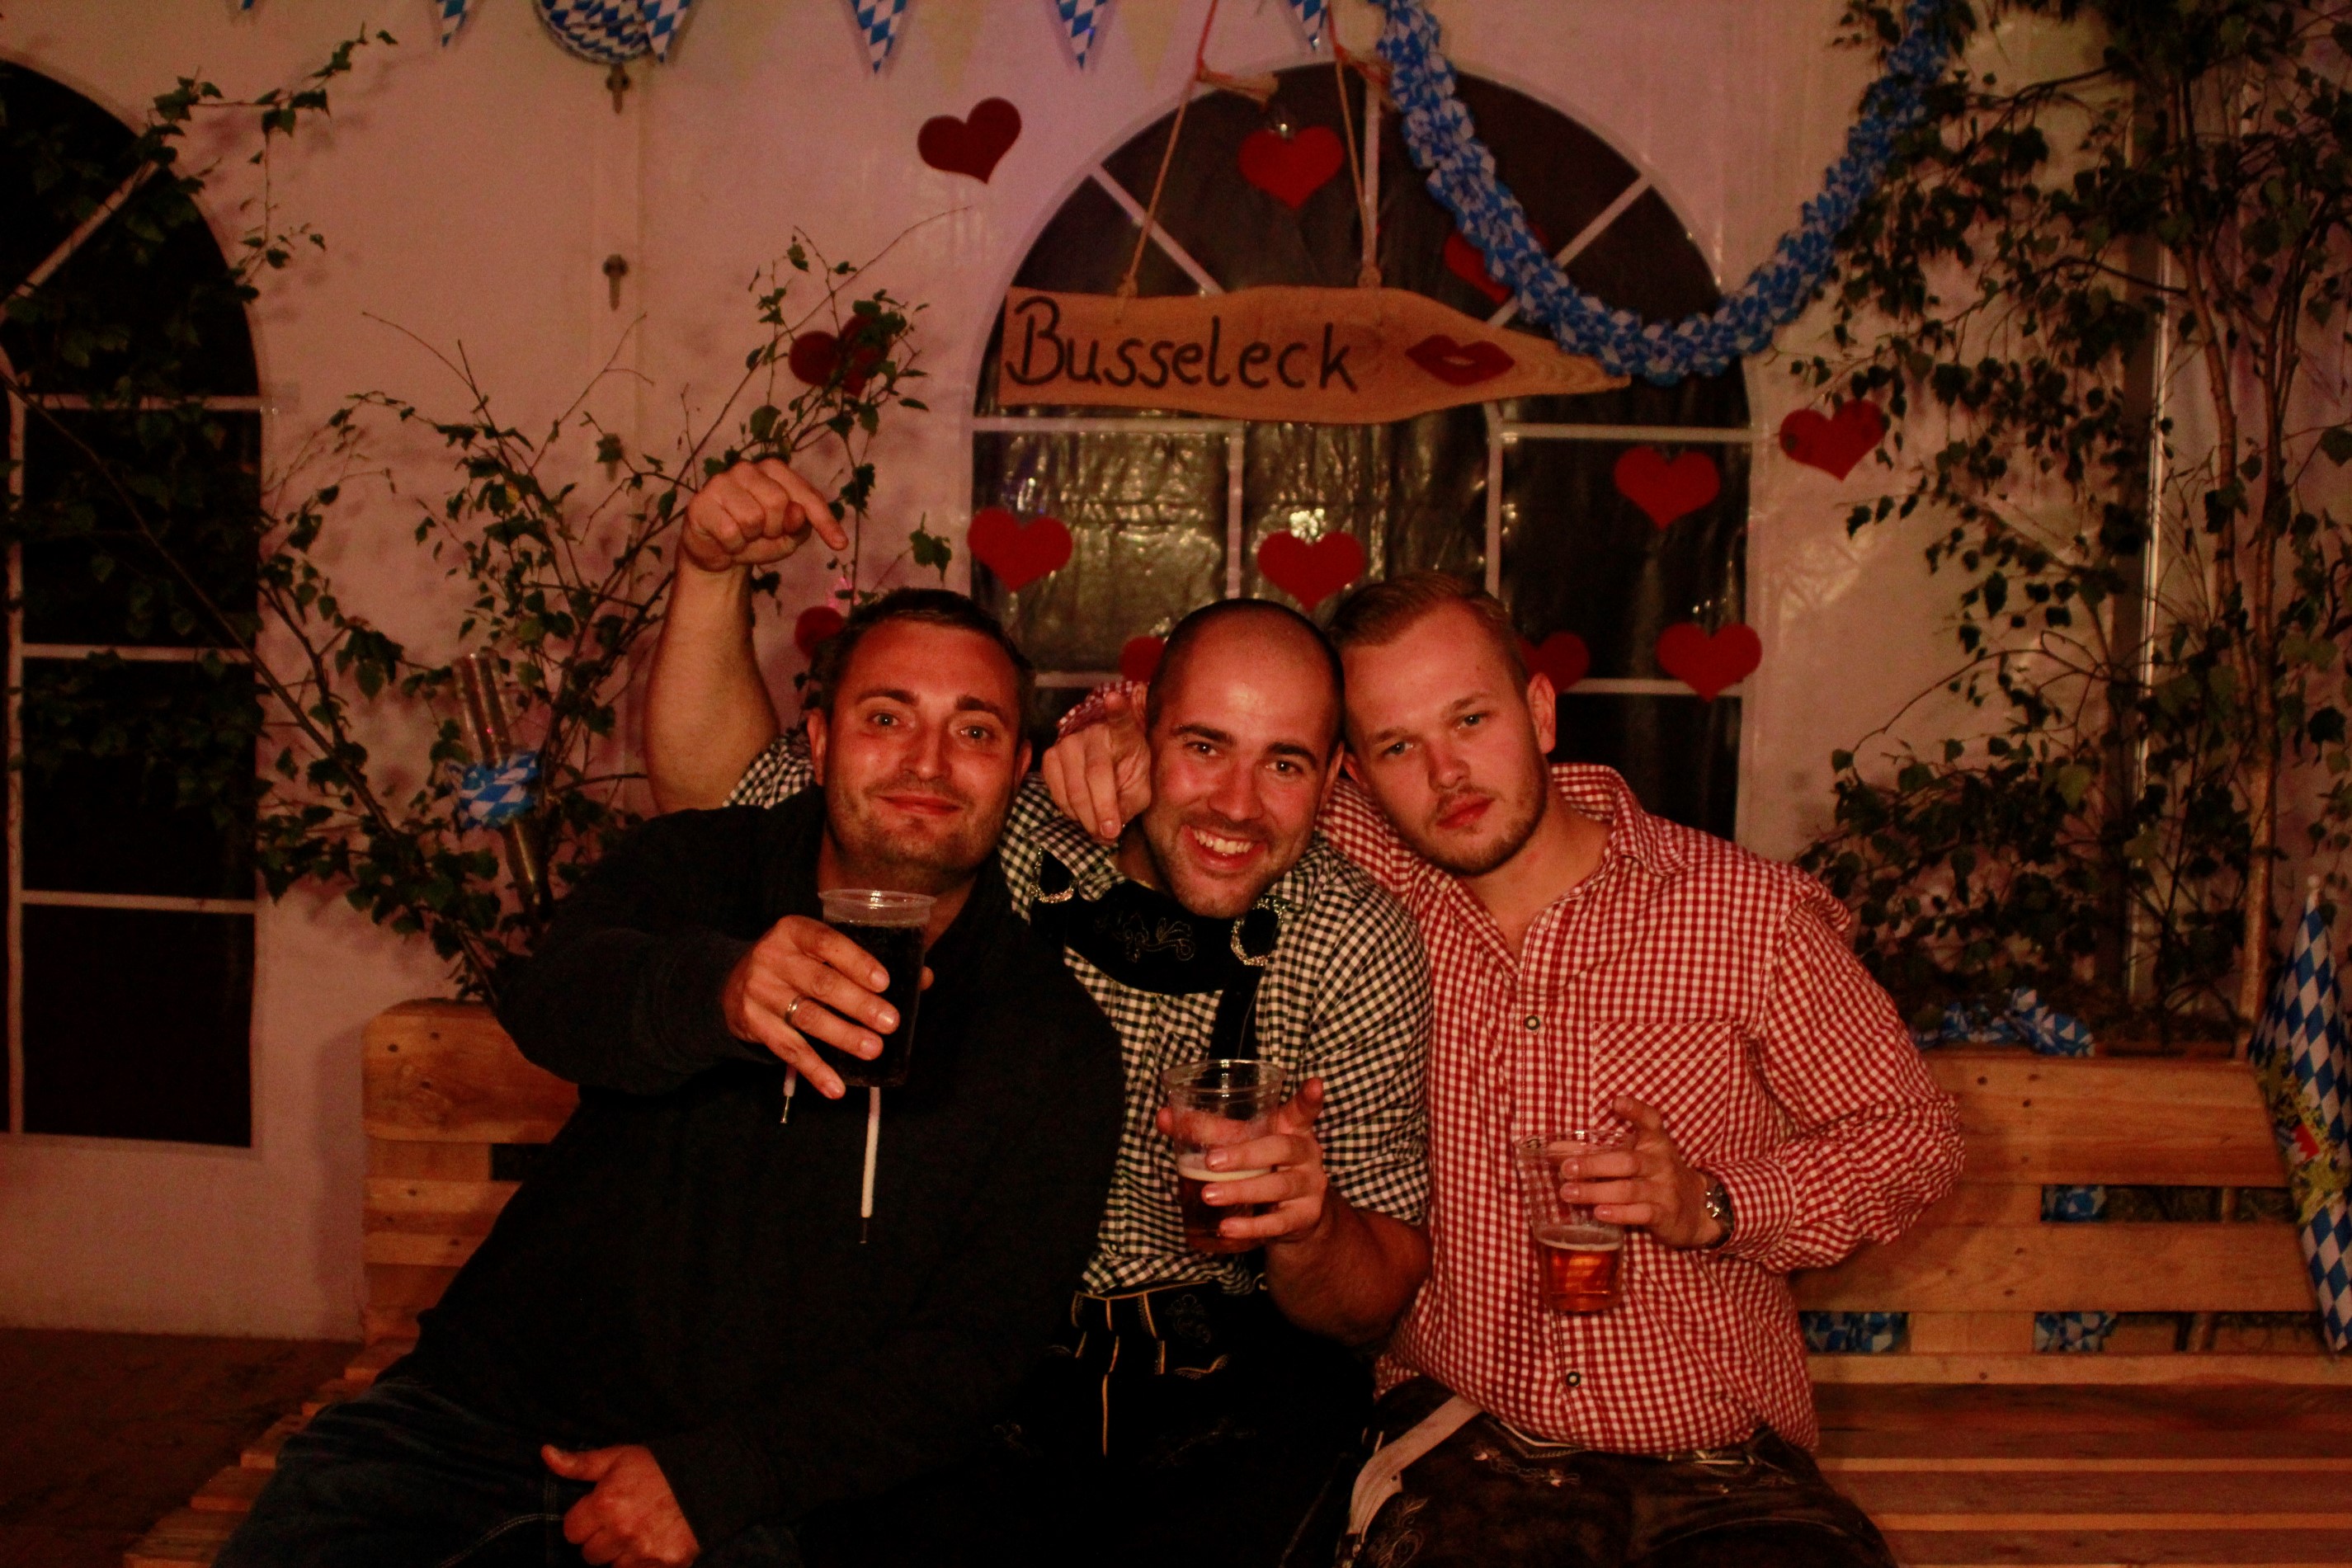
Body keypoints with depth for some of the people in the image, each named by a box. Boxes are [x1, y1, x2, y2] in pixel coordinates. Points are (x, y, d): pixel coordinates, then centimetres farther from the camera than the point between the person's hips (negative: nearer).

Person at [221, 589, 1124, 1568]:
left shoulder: (1054, 1046, -3)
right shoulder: (701, 869, 1)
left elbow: (973, 1343, -5)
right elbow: (544, 1005, -19)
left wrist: (710, 1480, -14)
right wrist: (718, 993, -41)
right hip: (493, 1399, 2)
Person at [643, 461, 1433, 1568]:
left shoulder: (1357, 951, -5)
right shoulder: (1007, 844, -3)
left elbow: (1369, 1310, -2)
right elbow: (711, 779, 3)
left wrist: (1306, 1225, -24)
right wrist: (713, 569, -11)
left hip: (1229, 1400, 0)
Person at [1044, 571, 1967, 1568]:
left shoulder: (1753, 915, -3)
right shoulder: (1375, 885, 2)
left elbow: (1913, 1135, 6)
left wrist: (1713, 1204, -9)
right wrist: (1116, 726, -10)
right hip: (1462, 1460, 0)